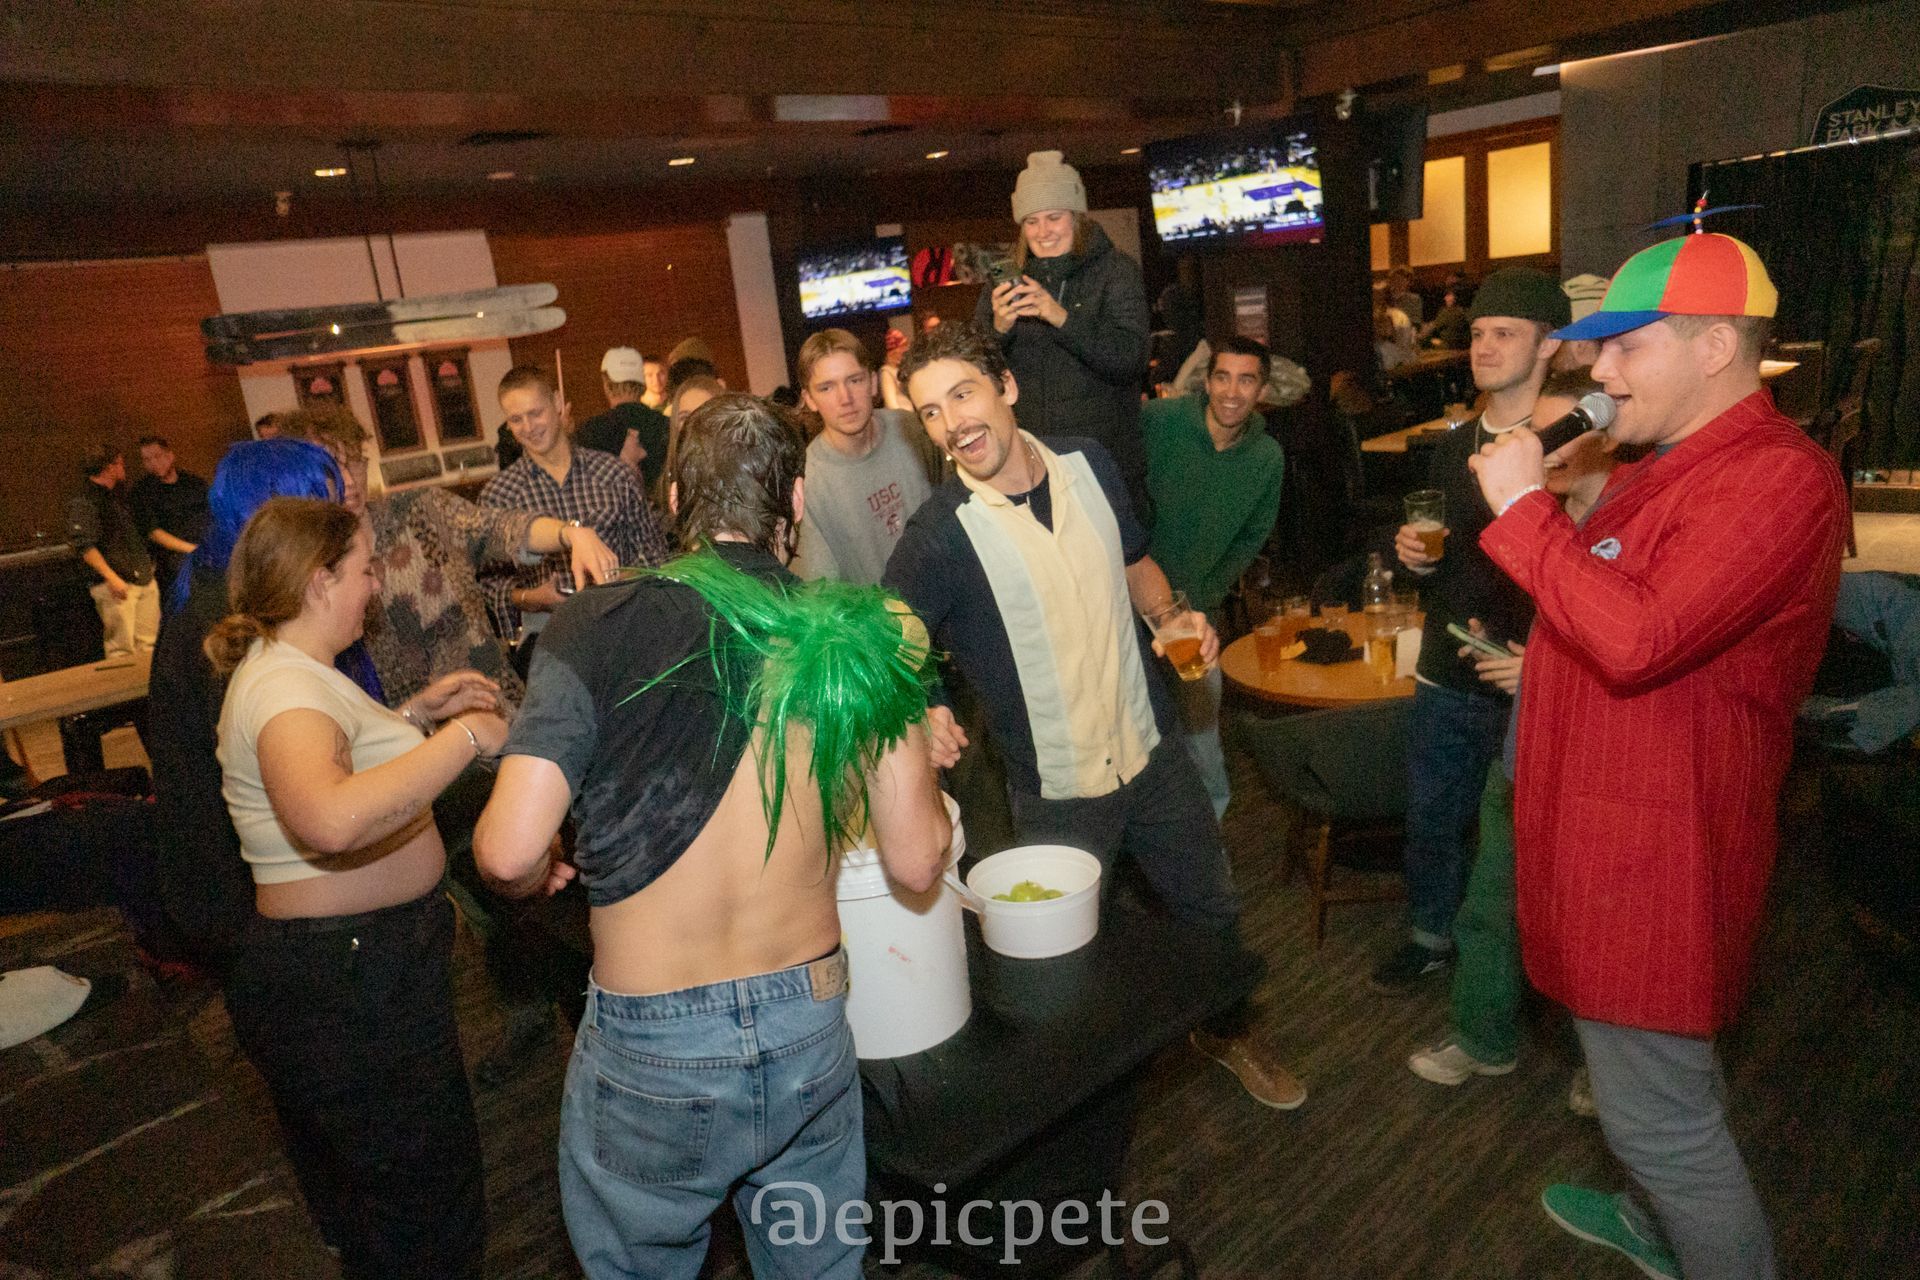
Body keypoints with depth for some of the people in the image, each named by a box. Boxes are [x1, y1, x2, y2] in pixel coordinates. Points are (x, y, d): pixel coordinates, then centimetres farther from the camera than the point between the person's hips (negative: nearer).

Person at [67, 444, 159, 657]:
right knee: (122, 648, -7)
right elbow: (84, 545, -18)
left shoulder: (114, 496, 18)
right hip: (118, 584, -8)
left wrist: (148, 564, 25)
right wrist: (112, 578, -24)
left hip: (145, 579, 8)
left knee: (148, 643, 9)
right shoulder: (82, 502, -9)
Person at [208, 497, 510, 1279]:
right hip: (350, 984, -11)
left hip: (350, 966, 11)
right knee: (423, 1215, 6)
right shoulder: (288, 686, -25)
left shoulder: (283, 668, 9)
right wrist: (465, 736, -35)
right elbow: (332, 818, -45)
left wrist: (423, 711, 15)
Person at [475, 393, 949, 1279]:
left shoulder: (601, 629, -13)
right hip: (811, 1035, 3)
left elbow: (510, 849, -18)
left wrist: (532, 874, 6)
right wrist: (920, 755, 16)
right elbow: (916, 860, -4)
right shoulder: (857, 637, -6)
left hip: (652, 1051, -2)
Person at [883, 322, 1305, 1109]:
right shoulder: (938, 535, -18)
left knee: (1212, 909, 21)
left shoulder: (1089, 466, -2)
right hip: (1056, 790, -4)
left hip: (1151, 751, 5)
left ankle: (1226, 1033, 51)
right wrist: (917, 710, -36)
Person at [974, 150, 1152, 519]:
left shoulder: (1115, 271, -1)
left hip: (1104, 457, -2)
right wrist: (998, 328, -20)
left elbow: (1131, 361, -14)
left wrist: (1063, 318, -27)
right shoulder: (1007, 278, 6)